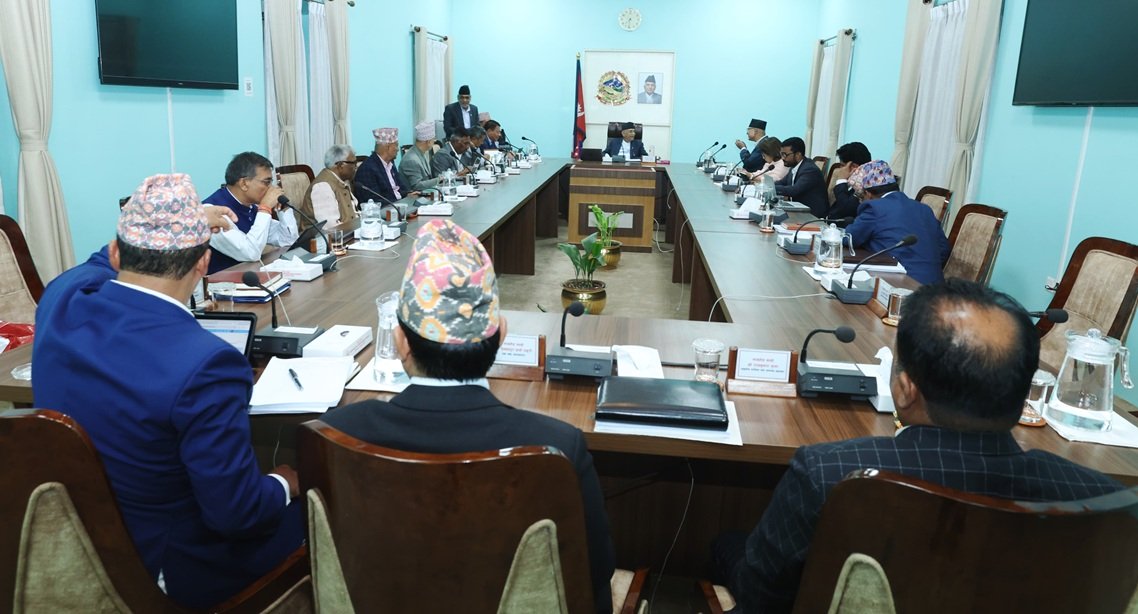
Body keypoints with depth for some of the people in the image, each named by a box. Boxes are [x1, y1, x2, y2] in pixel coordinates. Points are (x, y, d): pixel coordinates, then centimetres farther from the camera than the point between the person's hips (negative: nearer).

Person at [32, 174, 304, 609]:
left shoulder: (61, 298, -13)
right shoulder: (204, 365, -35)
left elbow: (110, 261, 14)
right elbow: (237, 513, -26)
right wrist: (284, 485, -7)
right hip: (160, 570, -7)